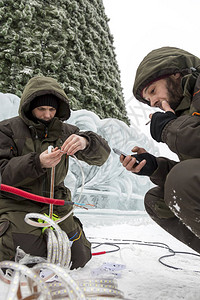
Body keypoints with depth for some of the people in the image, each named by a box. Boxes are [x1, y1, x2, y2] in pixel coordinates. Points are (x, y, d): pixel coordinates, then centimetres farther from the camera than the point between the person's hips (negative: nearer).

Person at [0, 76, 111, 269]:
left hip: (54, 204, 3)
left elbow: (101, 155, -4)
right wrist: (37, 163, -30)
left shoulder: (64, 131, 4)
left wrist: (85, 142, -29)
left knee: (79, 258, 1)